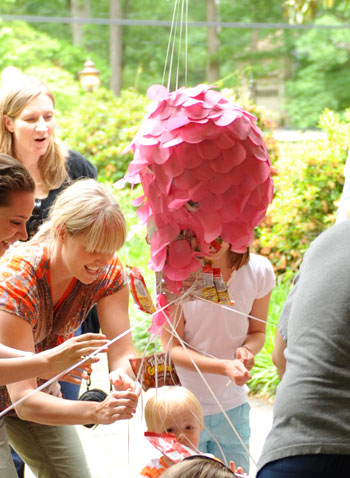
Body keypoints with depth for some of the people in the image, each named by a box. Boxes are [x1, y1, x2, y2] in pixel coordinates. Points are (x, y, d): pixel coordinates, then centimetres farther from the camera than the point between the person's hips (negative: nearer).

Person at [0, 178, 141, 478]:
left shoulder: (108, 273, -18)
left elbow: (122, 354, -21)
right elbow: (24, 402, -39)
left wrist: (124, 376, -45)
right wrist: (96, 412, -53)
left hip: (40, 388, 5)